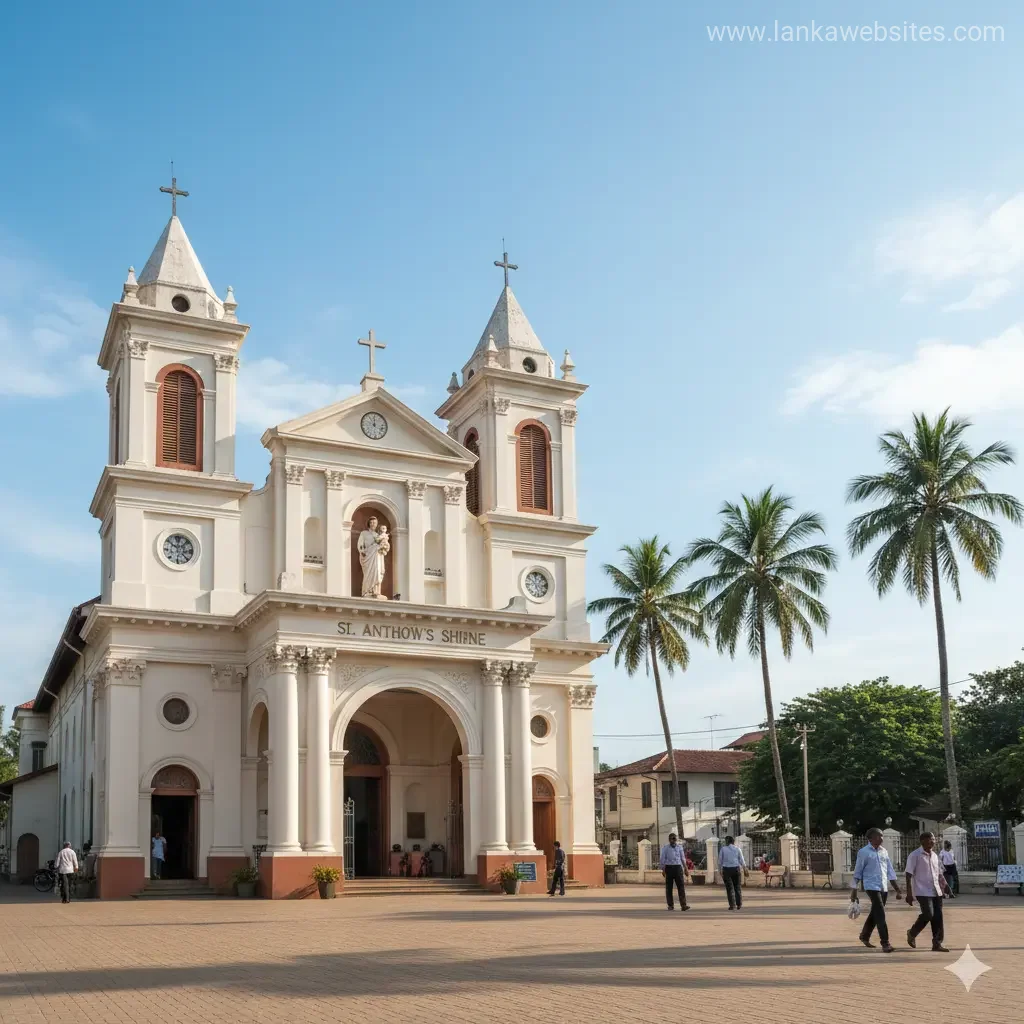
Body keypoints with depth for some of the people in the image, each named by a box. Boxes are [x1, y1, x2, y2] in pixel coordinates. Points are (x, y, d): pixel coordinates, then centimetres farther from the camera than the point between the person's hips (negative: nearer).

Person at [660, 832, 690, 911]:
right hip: (669, 867, -1)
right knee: (669, 887, 4)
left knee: (681, 886, -10)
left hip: (678, 867, 1)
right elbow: (662, 859, 4)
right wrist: (663, 869, -2)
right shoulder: (665, 848, 4)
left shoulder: (679, 847, 11)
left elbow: (682, 858, 17)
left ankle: (683, 905, -16)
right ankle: (670, 905, 12)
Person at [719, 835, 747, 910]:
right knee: (737, 886, 14)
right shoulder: (737, 849, 4)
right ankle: (739, 904, 16)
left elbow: (720, 861, 1)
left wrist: (720, 870, 9)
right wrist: (745, 870, 7)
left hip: (726, 869, -1)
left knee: (729, 888, 3)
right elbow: (742, 861, 2)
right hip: (736, 869, 1)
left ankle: (732, 905, -2)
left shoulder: (723, 849, 1)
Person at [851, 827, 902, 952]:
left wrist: (897, 888, 8)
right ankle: (885, 944, -13)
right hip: (872, 887, -6)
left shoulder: (884, 851, 10)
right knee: (880, 915, -14)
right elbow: (858, 872, -3)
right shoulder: (864, 852, -6)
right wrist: (854, 891, -3)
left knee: (875, 914, 15)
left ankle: (864, 936, 35)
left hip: (884, 887, 6)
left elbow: (890, 870, 13)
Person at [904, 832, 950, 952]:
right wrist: (909, 893, -14)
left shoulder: (934, 855, 12)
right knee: (928, 914, -15)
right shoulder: (915, 855, -8)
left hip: (936, 891, 7)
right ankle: (912, 933, 9)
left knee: (938, 917, 2)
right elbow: (909, 875, -10)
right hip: (923, 891, -7)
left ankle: (937, 943, 10)